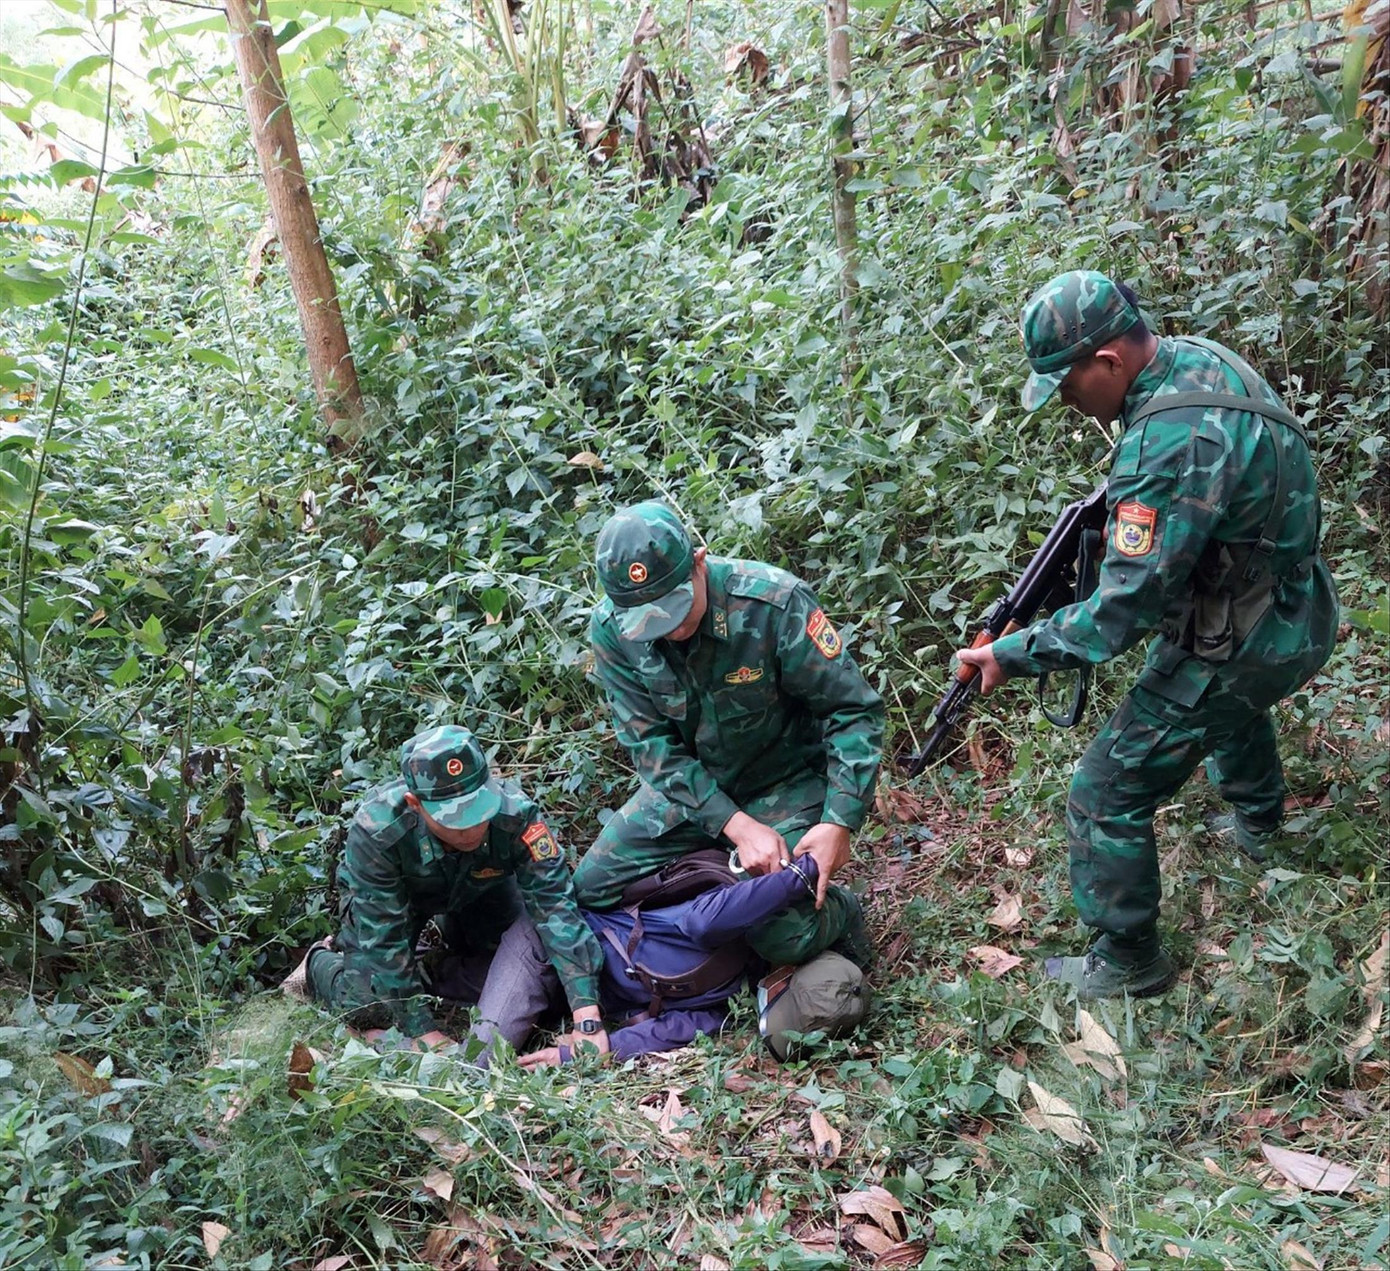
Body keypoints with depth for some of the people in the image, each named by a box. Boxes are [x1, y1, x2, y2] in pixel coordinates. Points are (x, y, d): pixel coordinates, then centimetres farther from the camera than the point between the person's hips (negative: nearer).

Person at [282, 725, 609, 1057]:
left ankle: (429, 973, 17)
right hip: (397, 894, -2)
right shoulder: (375, 831, -41)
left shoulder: (514, 814, -40)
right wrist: (423, 1031, -30)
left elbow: (554, 903, -40)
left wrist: (588, 1019, -47)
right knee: (370, 1005, -15)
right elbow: (384, 939, -33)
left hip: (481, 889, 2)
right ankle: (320, 963, 17)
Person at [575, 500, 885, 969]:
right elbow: (652, 745, -16)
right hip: (688, 786, 4)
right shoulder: (611, 629, -18)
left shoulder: (773, 602, -28)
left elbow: (853, 710, -20)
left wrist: (839, 823, -26)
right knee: (591, 891, -1)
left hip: (785, 784, -4)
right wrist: (737, 825, -26)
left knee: (783, 937, -19)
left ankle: (840, 913, 17)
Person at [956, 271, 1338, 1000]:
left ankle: (1128, 965, 17)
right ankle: (1259, 823, 65)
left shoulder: (1171, 446, -36)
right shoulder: (1196, 357, -6)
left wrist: (1010, 654, -23)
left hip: (1238, 651, -10)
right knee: (1234, 697, 41)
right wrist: (1115, 501, -1)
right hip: (1295, 611, 10)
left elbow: (1121, 614, -33)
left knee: (1106, 799, 0)